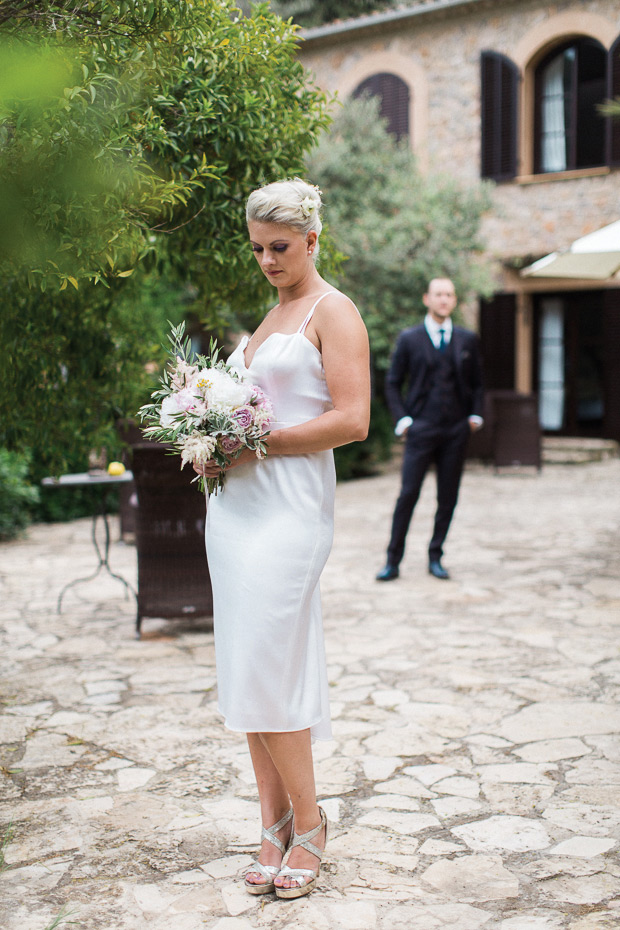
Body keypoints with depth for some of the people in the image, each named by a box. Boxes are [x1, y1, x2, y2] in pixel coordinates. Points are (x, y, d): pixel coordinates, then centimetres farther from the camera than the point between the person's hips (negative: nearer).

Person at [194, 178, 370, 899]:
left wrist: (258, 442, -14)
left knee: (266, 672, -8)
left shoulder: (333, 312, -2)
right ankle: (274, 825, 16)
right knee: (245, 671, 6)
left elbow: (352, 420, -13)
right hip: (234, 501, 8)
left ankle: (307, 823, 9)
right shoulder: (269, 317, 21)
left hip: (287, 507, -8)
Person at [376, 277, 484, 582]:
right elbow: (393, 383, 7)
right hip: (421, 430, -3)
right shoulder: (409, 339, 3)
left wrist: (475, 414, 5)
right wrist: (402, 418, -3)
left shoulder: (468, 340, 10)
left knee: (448, 499, 5)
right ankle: (393, 561, 1)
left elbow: (476, 383, 18)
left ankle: (435, 557, 18)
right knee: (407, 494, -7)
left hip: (456, 431, 3)